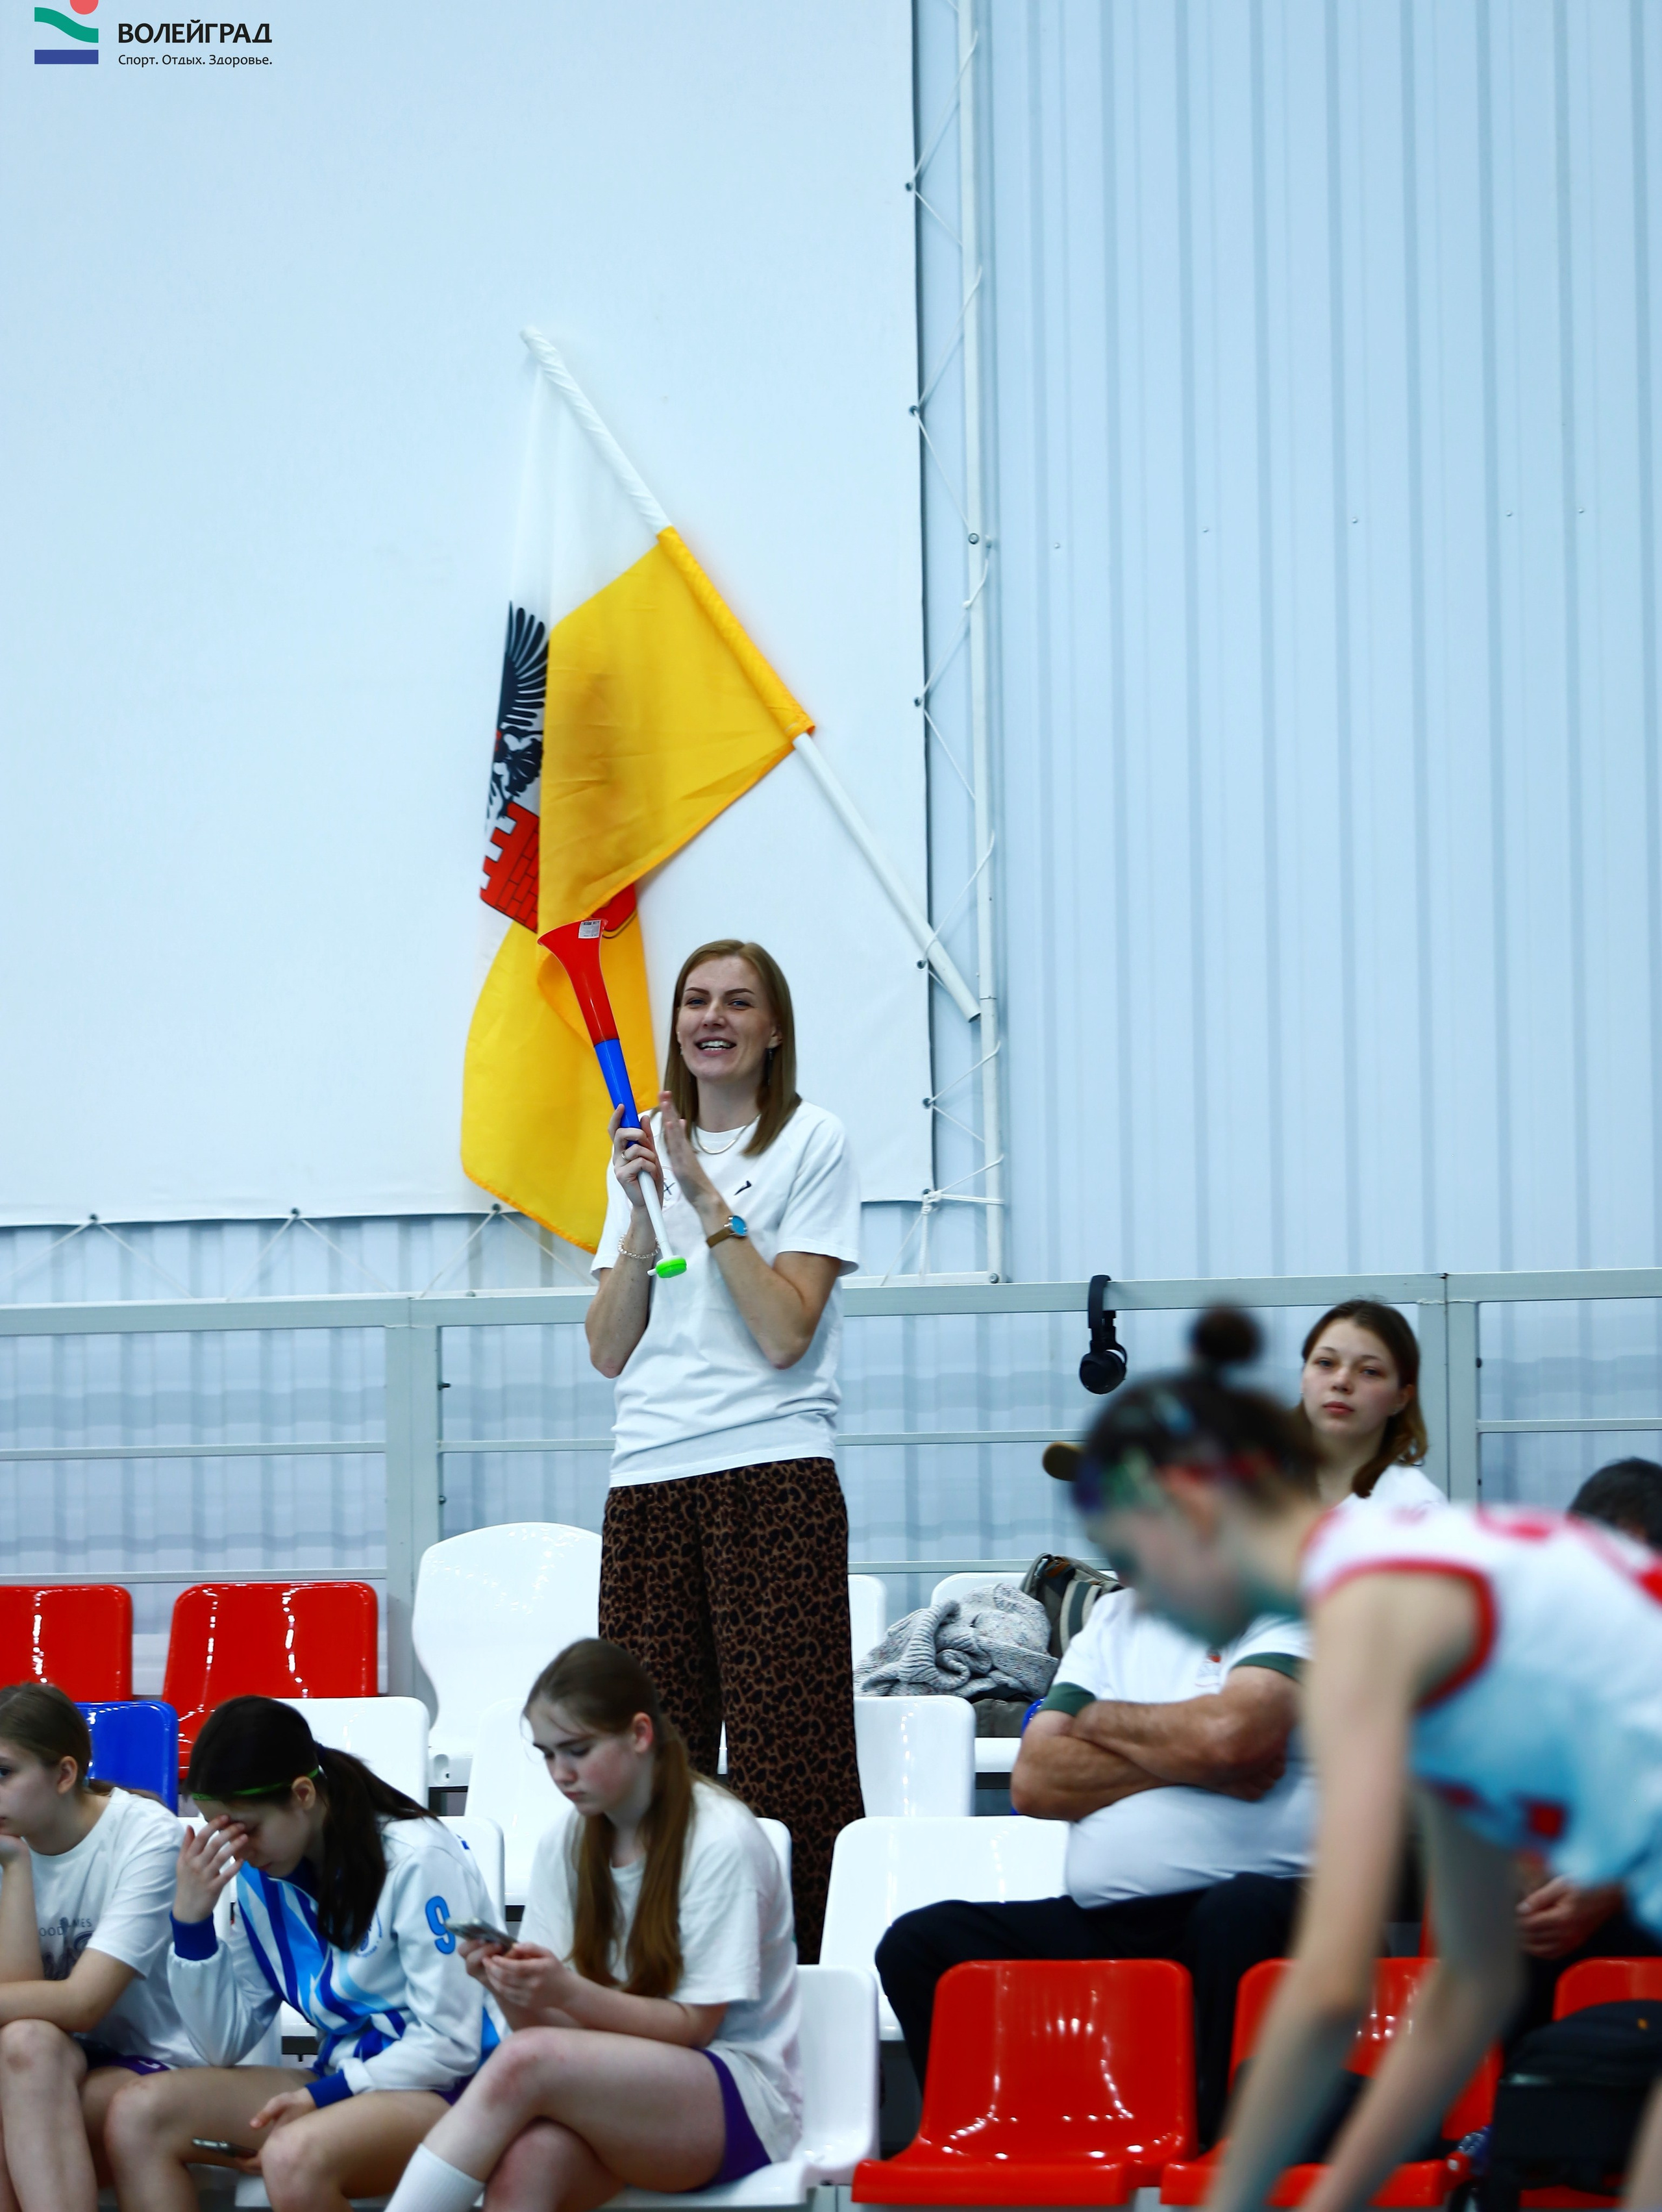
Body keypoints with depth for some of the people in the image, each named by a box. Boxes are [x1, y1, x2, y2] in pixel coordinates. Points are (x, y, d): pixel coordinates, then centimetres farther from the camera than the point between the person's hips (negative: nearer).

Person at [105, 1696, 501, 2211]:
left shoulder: (417, 1860, -15)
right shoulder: (263, 1877, 6)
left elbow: (451, 2045, -15)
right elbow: (226, 2046, 8)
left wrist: (323, 2096, -17)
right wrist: (190, 1920, -4)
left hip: (445, 2089, -8)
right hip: (342, 2085, 8)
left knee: (295, 2156, -38)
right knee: (138, 2116, -11)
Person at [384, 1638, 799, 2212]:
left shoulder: (722, 1841, -10)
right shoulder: (566, 1844, 8)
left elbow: (696, 2025, -11)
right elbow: (547, 2025, 4)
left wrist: (569, 1993, -25)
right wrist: (510, 1989, -19)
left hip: (740, 2097, -5)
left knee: (527, 2062, -32)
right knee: (526, 2158, -34)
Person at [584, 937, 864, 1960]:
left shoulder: (813, 1144, 3)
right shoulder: (645, 1150, 17)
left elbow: (786, 1333, -8)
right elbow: (611, 1351, 10)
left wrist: (709, 1202, -11)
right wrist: (643, 1212, -2)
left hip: (775, 1469, -4)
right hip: (651, 1480, 4)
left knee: (788, 1756, -10)